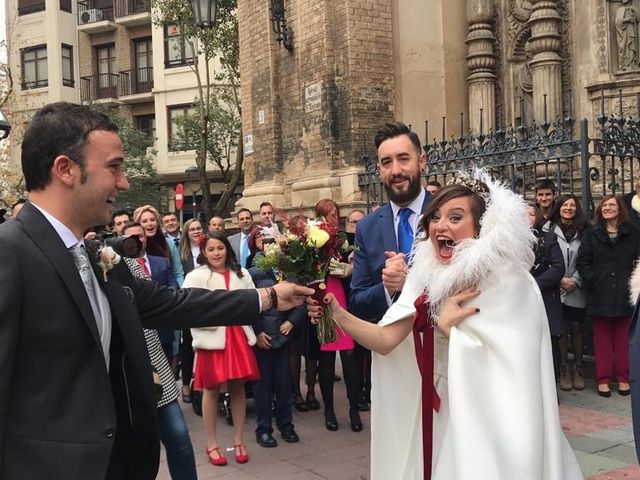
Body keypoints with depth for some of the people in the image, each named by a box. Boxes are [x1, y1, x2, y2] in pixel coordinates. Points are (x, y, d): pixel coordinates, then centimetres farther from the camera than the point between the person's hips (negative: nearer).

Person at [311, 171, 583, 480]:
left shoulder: (510, 283, -18)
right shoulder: (429, 278, -2)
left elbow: (499, 371, -22)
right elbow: (385, 341, -9)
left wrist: (446, 325, -21)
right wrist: (338, 315, -22)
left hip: (490, 422, -5)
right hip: (441, 415, 5)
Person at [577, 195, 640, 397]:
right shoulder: (591, 234, 6)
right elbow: (583, 261, 0)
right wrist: (592, 280, -10)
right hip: (600, 295, 0)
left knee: (623, 338, 7)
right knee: (602, 339, 4)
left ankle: (623, 378, 15)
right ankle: (603, 379, 10)